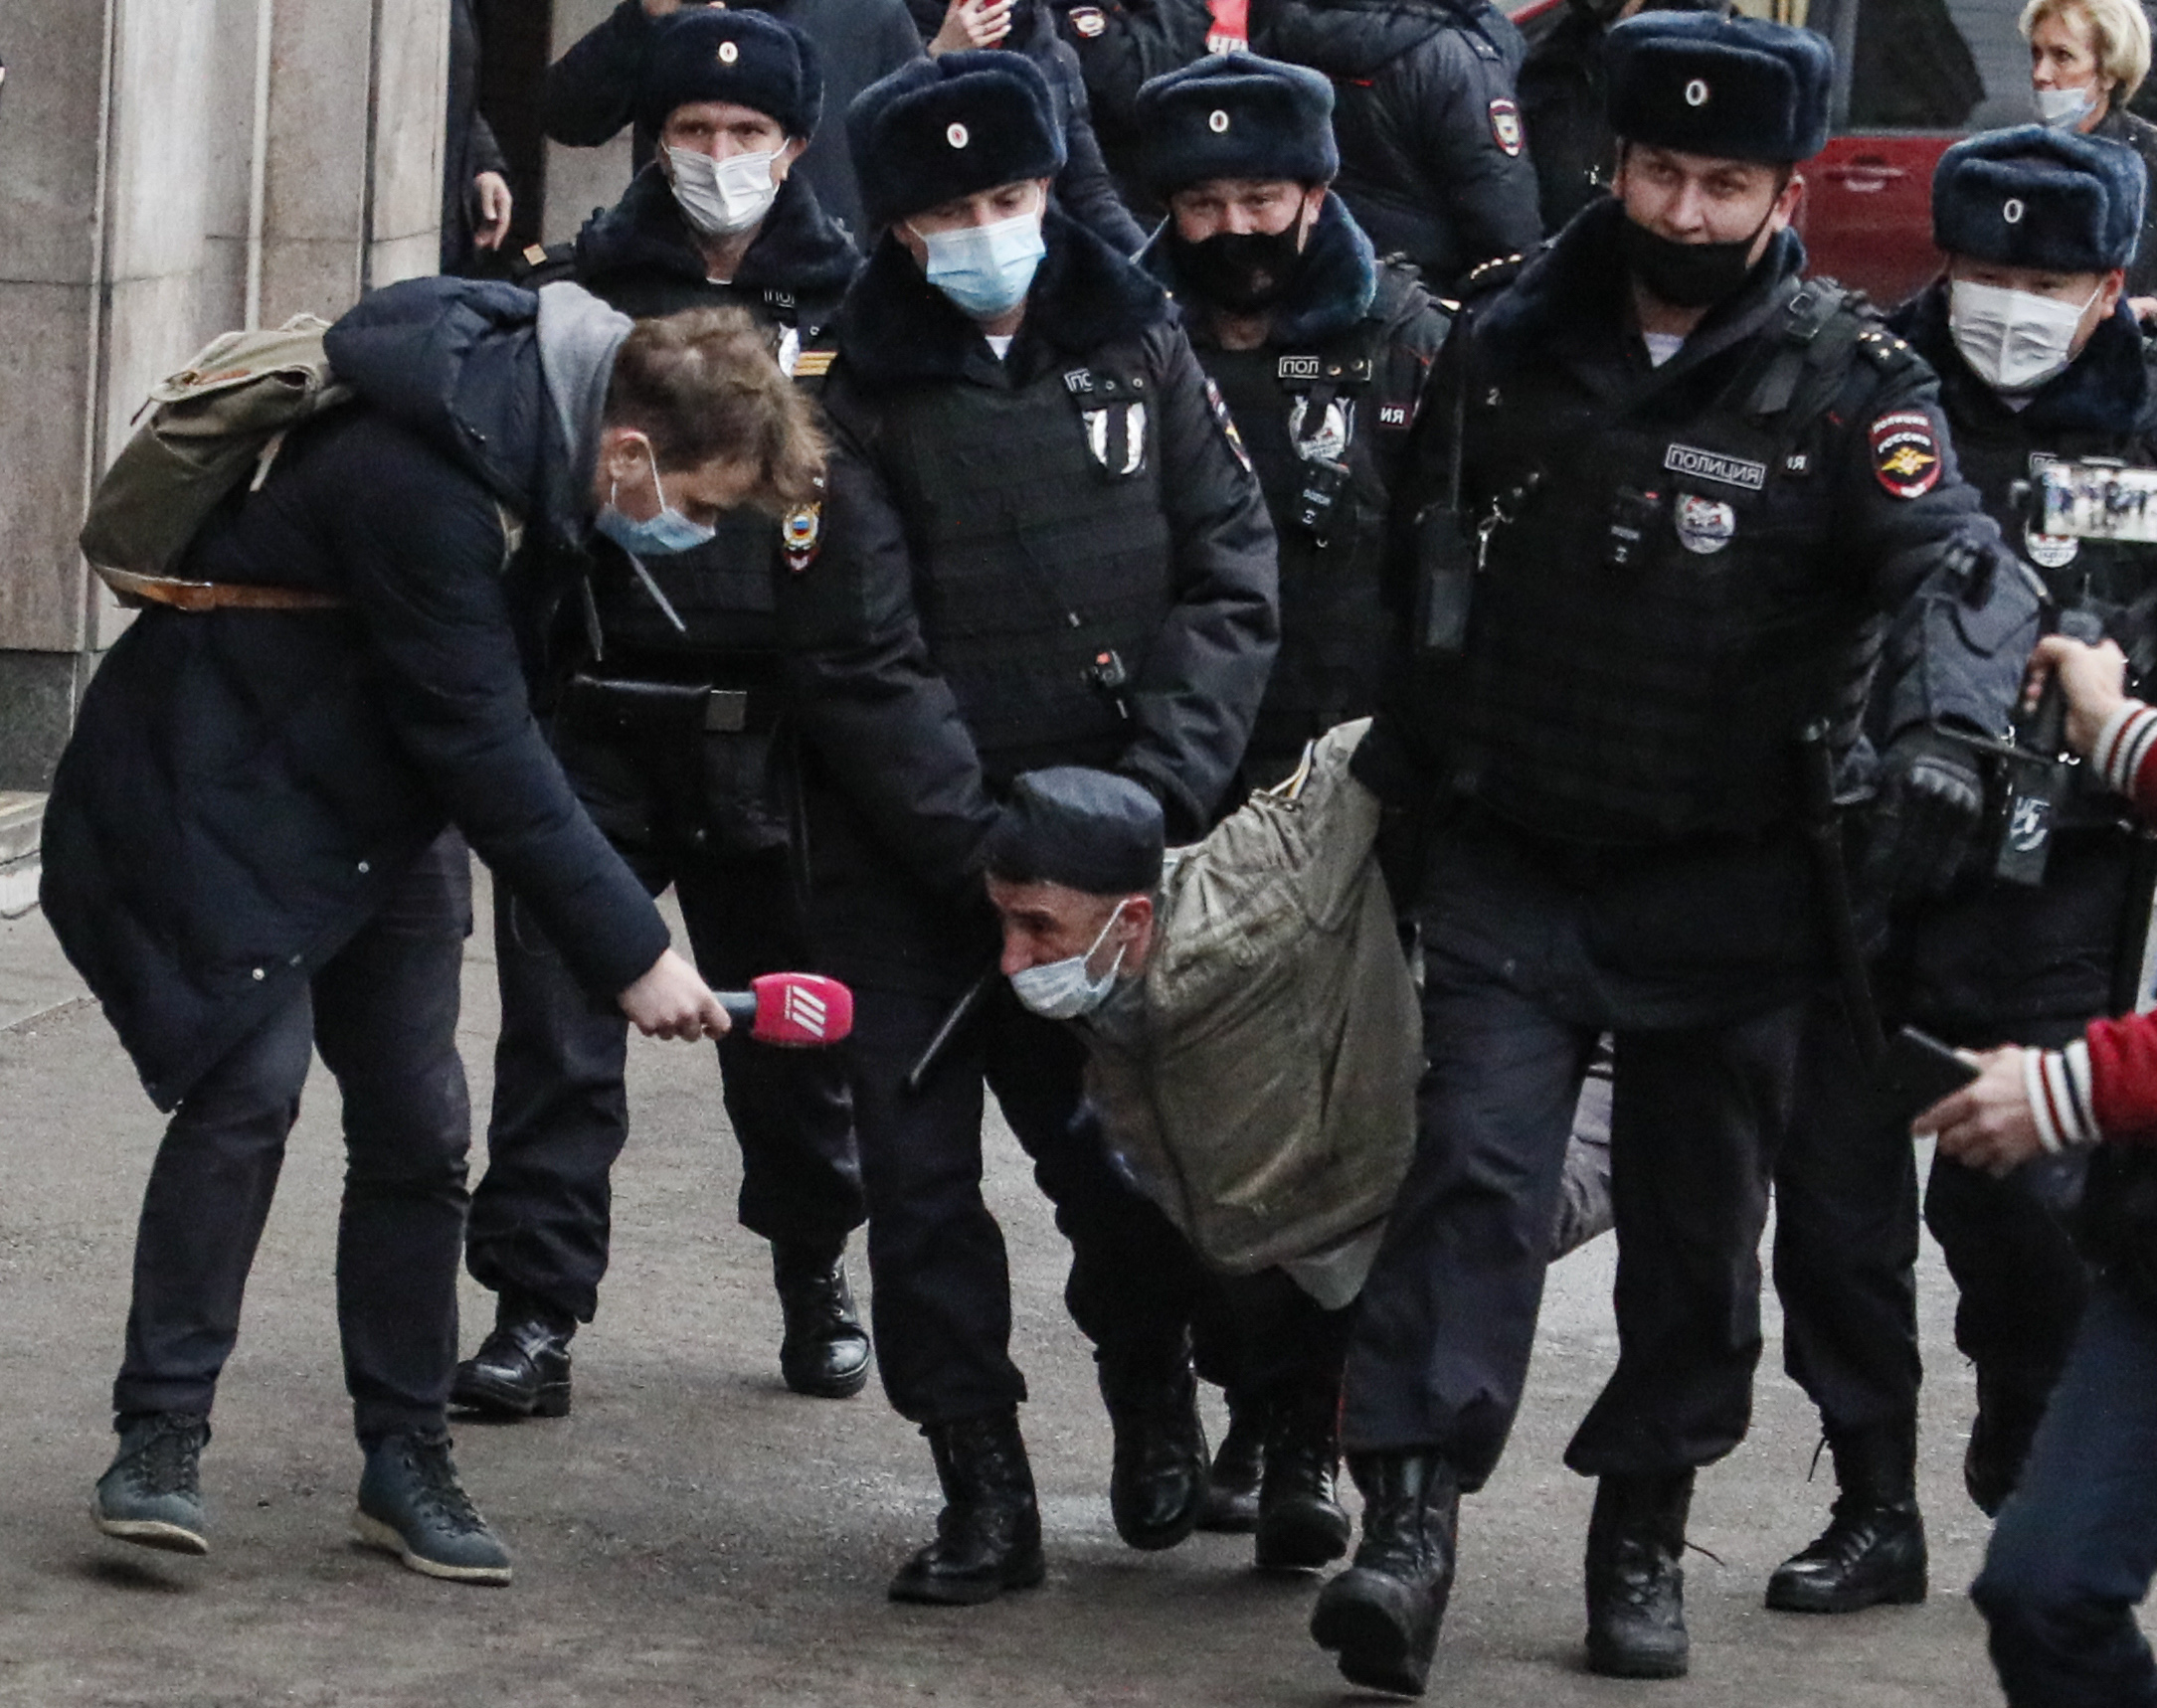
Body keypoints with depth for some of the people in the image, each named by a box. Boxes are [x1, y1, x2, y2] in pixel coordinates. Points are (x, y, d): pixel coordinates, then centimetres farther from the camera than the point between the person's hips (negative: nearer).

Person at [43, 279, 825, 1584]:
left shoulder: (545, 410, -6)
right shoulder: (418, 480, -32)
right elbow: (482, 741, -28)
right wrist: (630, 950, -24)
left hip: (385, 799, 8)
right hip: (232, 784, -8)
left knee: (418, 1123, 3)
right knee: (250, 1087, -17)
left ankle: (406, 1453, 10)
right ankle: (162, 1435, -9)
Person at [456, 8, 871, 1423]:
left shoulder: (851, 304, 6)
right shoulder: (588, 288, 7)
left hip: (776, 729, 0)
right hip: (602, 718, 0)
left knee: (795, 1020, 10)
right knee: (559, 1016, -5)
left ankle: (816, 1272, 30)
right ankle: (536, 1310, -2)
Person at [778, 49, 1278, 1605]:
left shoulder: (1139, 344, 5)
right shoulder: (856, 389, -2)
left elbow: (1229, 582, 1)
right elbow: (861, 659, -8)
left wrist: (1155, 793, -11)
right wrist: (991, 858, -14)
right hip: (909, 861, -1)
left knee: (1121, 1152, 1)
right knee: (920, 1175, -2)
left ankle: (1157, 1405, 27)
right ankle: (985, 1492, 8)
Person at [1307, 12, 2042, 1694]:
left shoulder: (1847, 380, -8)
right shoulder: (1510, 339, 1)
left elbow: (1961, 562, -21)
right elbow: (1419, 540, 16)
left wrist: (1943, 725, -39)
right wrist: (1404, 735, 16)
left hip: (1722, 891, -1)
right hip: (1509, 863, 1)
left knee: (1696, 1224, 8)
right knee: (1475, 1173, -12)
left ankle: (1644, 1539, 23)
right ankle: (1409, 1524, -17)